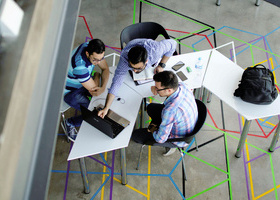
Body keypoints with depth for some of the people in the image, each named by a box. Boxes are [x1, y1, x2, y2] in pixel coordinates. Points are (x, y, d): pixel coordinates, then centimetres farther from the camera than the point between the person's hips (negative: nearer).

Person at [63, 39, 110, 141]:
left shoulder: (94, 49, -19)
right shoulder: (79, 65, -42)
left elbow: (105, 68, -7)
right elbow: (93, 88, -31)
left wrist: (103, 87, -24)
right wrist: (97, 75, -11)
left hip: (85, 81, 7)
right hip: (71, 92, -7)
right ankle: (70, 123, 7)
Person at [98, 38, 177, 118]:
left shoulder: (155, 49, -46)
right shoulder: (124, 58, -45)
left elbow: (173, 43, -26)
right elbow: (116, 82, -43)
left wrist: (161, 65, -25)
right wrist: (106, 108, -49)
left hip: (154, 61, 1)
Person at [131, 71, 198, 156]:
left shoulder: (170, 110, -45)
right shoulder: (182, 85, -23)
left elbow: (160, 139, -30)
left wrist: (153, 132, -8)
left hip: (178, 139, -8)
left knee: (135, 135, 1)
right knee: (151, 107, 21)